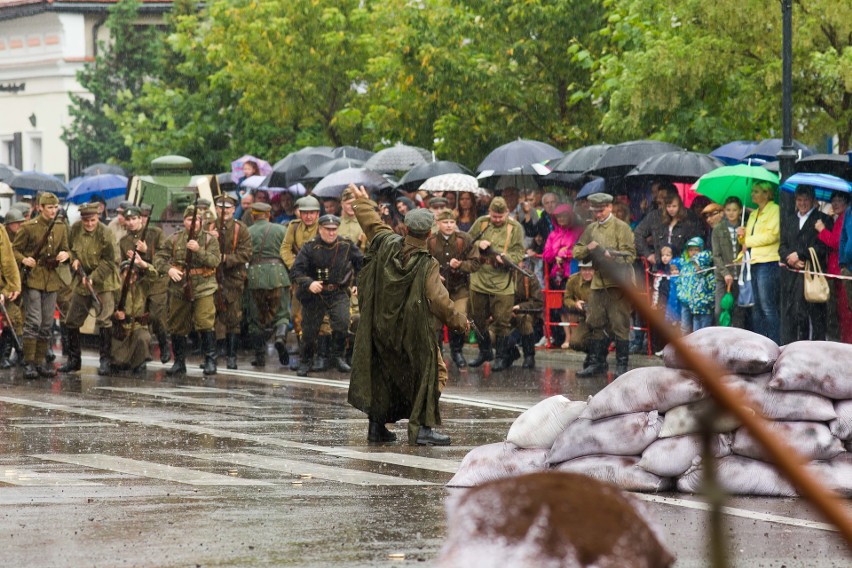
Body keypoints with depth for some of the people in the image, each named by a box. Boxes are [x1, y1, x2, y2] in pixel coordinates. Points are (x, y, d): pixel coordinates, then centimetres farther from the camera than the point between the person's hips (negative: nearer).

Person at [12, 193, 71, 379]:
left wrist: (65, 254, -5)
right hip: (33, 278, -5)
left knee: (47, 323, 7)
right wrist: (24, 259, -20)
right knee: (34, 321, -12)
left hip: (52, 279, 5)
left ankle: (41, 362, 14)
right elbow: (14, 250, -1)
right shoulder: (29, 227, -5)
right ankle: (29, 363, -9)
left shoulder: (61, 228, 9)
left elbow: (65, 250, 18)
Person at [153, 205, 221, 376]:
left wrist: (199, 250, -23)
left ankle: (210, 362, -6)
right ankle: (179, 363, 20)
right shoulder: (174, 240, 7)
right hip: (179, 289, 3)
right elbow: (159, 258, 6)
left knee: (205, 324, -15)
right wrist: (168, 269, -13)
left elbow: (215, 260, -11)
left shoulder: (209, 239, 2)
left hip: (203, 289, -3)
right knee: (177, 327, 8)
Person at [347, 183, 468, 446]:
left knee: (382, 372, 16)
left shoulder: (386, 244, -8)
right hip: (413, 333, -5)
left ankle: (377, 424, 19)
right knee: (425, 373, 5)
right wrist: (458, 321, -9)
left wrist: (363, 202, 30)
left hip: (380, 328, 5)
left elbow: (372, 223, 11)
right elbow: (438, 301, -23)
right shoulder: (427, 266, -20)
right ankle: (421, 427, 0)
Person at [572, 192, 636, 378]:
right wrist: (588, 248, -6)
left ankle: (621, 365, -1)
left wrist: (611, 256, -27)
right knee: (595, 324, 10)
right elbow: (577, 252, 16)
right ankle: (596, 362, 20)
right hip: (598, 283, 6)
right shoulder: (591, 229, 17)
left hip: (617, 283, -6)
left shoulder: (621, 227, -2)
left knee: (620, 325, -5)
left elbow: (629, 255, -9)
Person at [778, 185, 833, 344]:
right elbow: (782, 246, 15)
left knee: (812, 312, -9)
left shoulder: (822, 219, 4)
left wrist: (799, 255, -8)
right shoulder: (788, 219, 21)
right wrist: (790, 259, -4)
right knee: (789, 312, 0)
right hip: (790, 274, 5)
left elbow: (822, 247, -6)